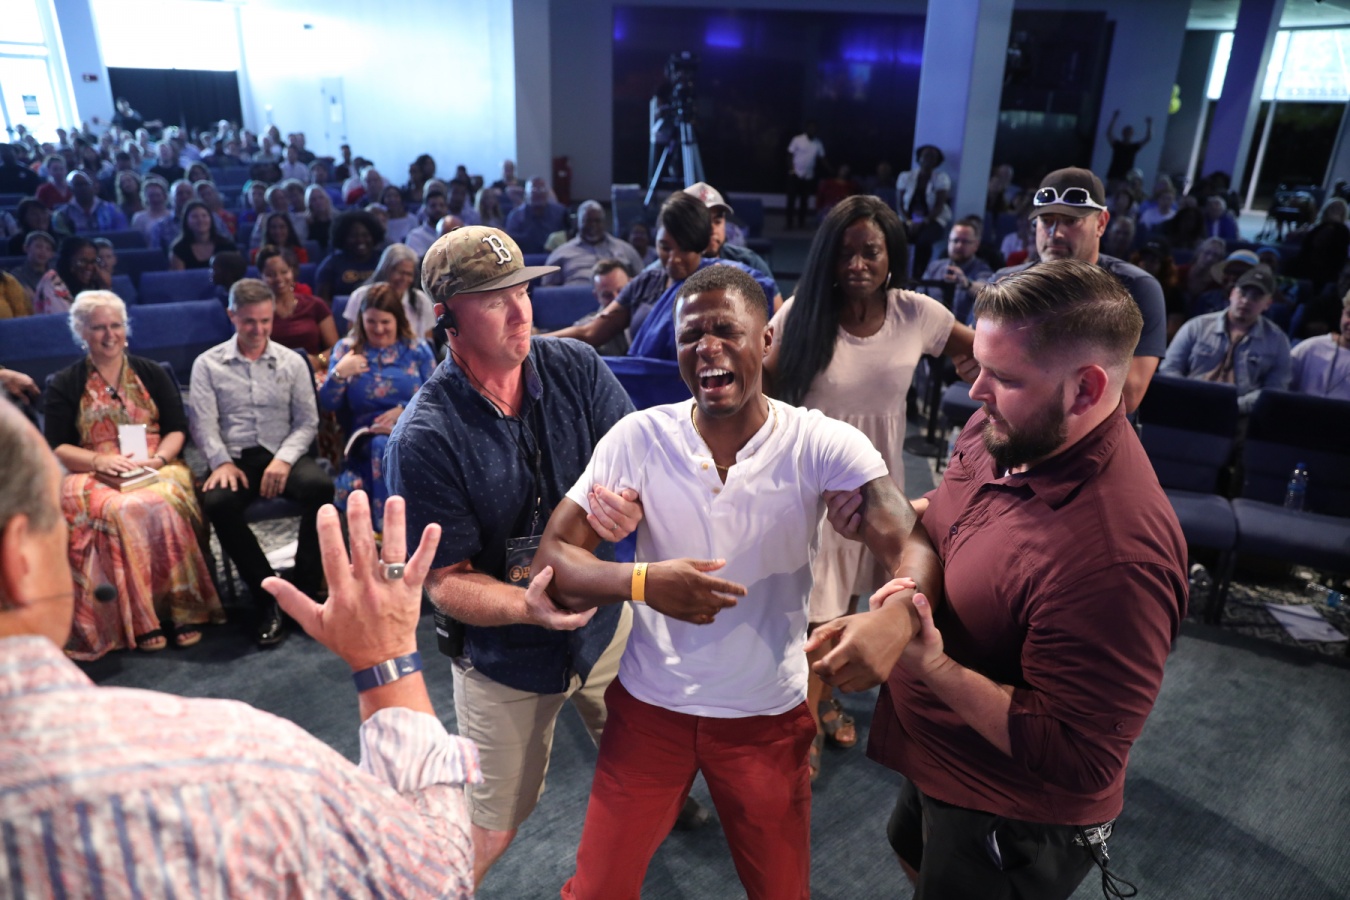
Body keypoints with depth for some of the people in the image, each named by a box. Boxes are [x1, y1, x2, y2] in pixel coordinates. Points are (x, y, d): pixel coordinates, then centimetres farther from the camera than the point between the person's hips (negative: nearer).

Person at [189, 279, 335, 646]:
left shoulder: (292, 362, 10)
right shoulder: (208, 364, 9)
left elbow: (307, 421, 6)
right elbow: (203, 423, 1)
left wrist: (284, 459, -11)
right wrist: (222, 462, -17)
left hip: (283, 455, 1)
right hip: (234, 457, 0)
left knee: (319, 486, -32)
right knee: (217, 502, -34)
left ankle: (303, 590, -19)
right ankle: (267, 597, -19)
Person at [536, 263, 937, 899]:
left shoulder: (822, 444, -15)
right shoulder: (639, 437, -13)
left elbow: (912, 546, -25)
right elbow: (554, 557, -13)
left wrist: (892, 615, -48)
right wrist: (643, 581, -34)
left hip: (770, 717, 0)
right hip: (649, 707, 1)